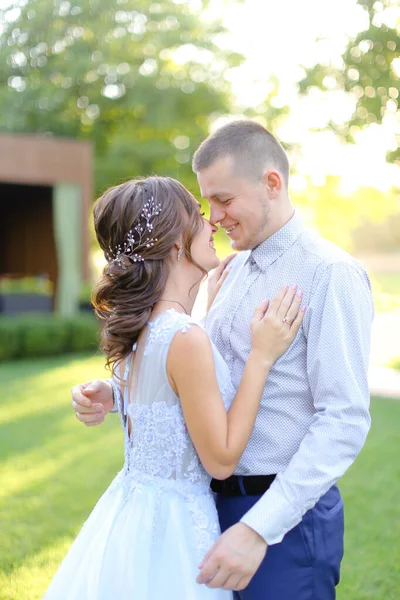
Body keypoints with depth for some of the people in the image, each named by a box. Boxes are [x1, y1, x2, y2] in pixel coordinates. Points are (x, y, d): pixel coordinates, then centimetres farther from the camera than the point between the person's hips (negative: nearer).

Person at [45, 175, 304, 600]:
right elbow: (221, 460, -19)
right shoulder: (186, 339, -26)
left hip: (130, 500, 8)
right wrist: (261, 356, -19)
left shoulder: (133, 326, -1)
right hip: (172, 521, -8)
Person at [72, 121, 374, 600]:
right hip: (218, 502, 7)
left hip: (287, 516, -7)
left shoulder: (330, 274, -15)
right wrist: (112, 395, -3)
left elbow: (345, 421, -21)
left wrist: (259, 528, -25)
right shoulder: (234, 271, 11)